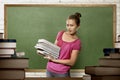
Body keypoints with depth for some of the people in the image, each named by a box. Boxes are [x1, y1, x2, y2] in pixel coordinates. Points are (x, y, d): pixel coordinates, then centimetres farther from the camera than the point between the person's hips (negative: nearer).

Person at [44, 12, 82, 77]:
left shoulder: (77, 42, -9)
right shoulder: (60, 34, 3)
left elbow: (71, 62, -12)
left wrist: (54, 60, -17)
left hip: (62, 73, -4)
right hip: (49, 69, 4)